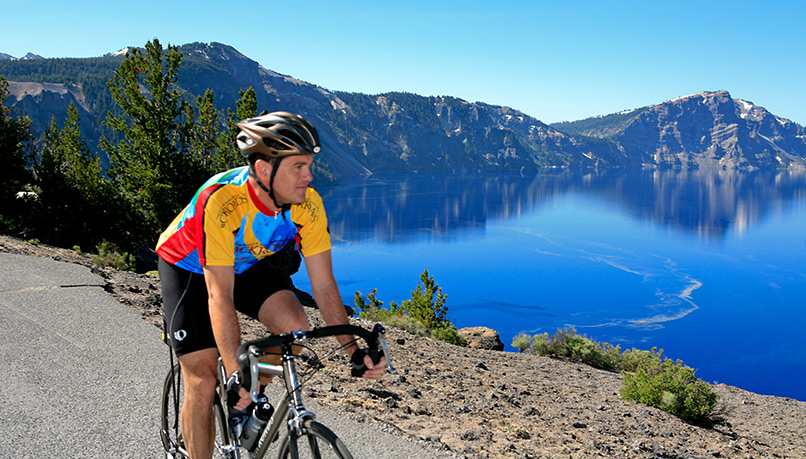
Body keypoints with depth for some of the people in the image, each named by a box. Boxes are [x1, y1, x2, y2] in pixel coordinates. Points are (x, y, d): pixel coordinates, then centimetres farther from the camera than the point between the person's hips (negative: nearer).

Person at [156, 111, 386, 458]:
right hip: (189, 268, -4)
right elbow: (219, 296, -39)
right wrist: (236, 372, -45)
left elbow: (323, 284, -19)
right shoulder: (221, 202, -39)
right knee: (203, 383, -10)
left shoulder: (307, 204, -25)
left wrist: (353, 350, -24)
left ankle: (253, 396, 8)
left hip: (245, 263, 4)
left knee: (294, 325, -20)